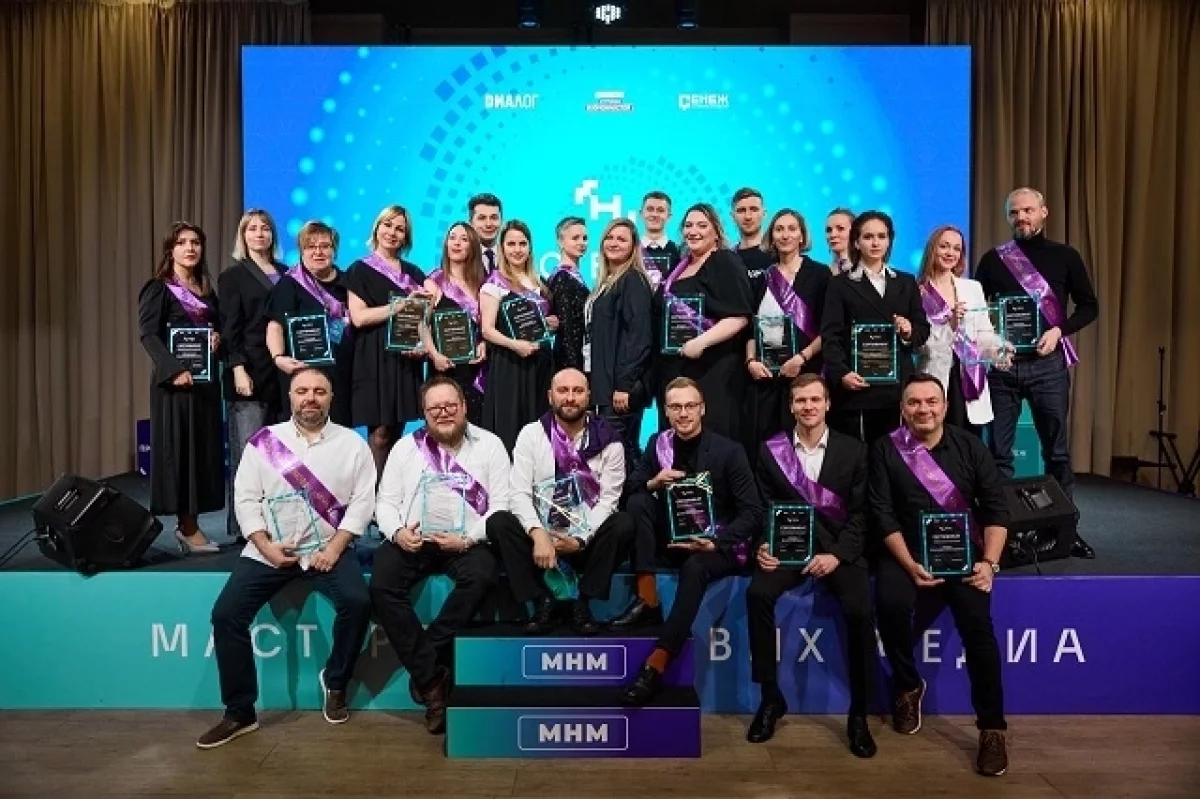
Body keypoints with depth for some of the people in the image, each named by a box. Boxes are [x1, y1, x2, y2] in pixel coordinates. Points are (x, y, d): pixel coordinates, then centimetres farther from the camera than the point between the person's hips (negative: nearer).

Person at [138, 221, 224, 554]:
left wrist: (217, 338, -2)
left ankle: (190, 521, 14)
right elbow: (148, 333, -12)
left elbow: (217, 327, 22)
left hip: (205, 379, 6)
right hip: (174, 378, -6)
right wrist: (174, 369, -24)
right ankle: (186, 525, 2)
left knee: (203, 448, 6)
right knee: (177, 448, -3)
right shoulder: (158, 288, -3)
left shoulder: (207, 290, 15)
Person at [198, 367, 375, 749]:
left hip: (328, 548, -1)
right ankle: (240, 713, 2)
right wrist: (266, 547, -11)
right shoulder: (263, 441, 4)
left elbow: (362, 501, -3)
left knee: (357, 602, -25)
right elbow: (246, 499, 1)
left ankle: (334, 682, 4)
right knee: (226, 614, -14)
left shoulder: (352, 443, 2)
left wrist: (334, 548, -13)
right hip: (268, 550, 1)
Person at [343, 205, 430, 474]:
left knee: (397, 429, 5)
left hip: (407, 359, 4)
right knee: (380, 431, -8)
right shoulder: (361, 270, 4)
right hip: (375, 358, -4)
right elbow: (359, 317, -9)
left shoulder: (413, 272, 17)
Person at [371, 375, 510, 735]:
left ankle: (426, 661, -19)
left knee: (481, 577, -34)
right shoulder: (406, 447, 13)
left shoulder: (490, 445, 6)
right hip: (412, 539, 2)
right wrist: (397, 532, -12)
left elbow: (502, 504, 0)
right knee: (382, 586, -26)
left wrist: (467, 538, -15)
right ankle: (431, 678, -17)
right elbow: (387, 500, 10)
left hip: (468, 540, -2)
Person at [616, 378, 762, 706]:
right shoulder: (658, 443, 2)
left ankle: (654, 667, -36)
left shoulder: (729, 451, -10)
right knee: (638, 502, -20)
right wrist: (654, 482, -17)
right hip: (673, 537, 4)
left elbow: (753, 512, -11)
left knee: (693, 568, -37)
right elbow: (630, 489, 6)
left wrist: (716, 543, -25)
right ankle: (647, 600, -24)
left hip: (717, 544, -4)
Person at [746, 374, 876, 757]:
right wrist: (763, 546, -11)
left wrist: (837, 554, -14)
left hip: (839, 548, -1)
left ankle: (858, 713, -6)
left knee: (859, 609, -28)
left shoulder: (853, 450, 4)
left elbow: (860, 513, 1)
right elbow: (763, 508, 8)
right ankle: (770, 697, -9)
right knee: (757, 593, -28)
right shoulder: (771, 450, 6)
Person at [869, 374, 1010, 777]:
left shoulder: (969, 446, 4)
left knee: (976, 622, -24)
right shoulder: (885, 450, -1)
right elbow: (884, 515, -6)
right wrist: (910, 565, -17)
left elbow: (996, 509, 3)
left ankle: (992, 727, -5)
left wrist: (989, 562, -10)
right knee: (891, 604, -28)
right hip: (907, 550, 0)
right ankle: (908, 686, 3)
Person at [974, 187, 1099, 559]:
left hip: (1048, 363, 0)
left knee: (1056, 449, 6)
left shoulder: (1065, 256, 5)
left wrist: (1059, 330, -11)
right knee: (999, 451, 3)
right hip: (1002, 363, 0)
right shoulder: (993, 259, 6)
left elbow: (1089, 306, 6)